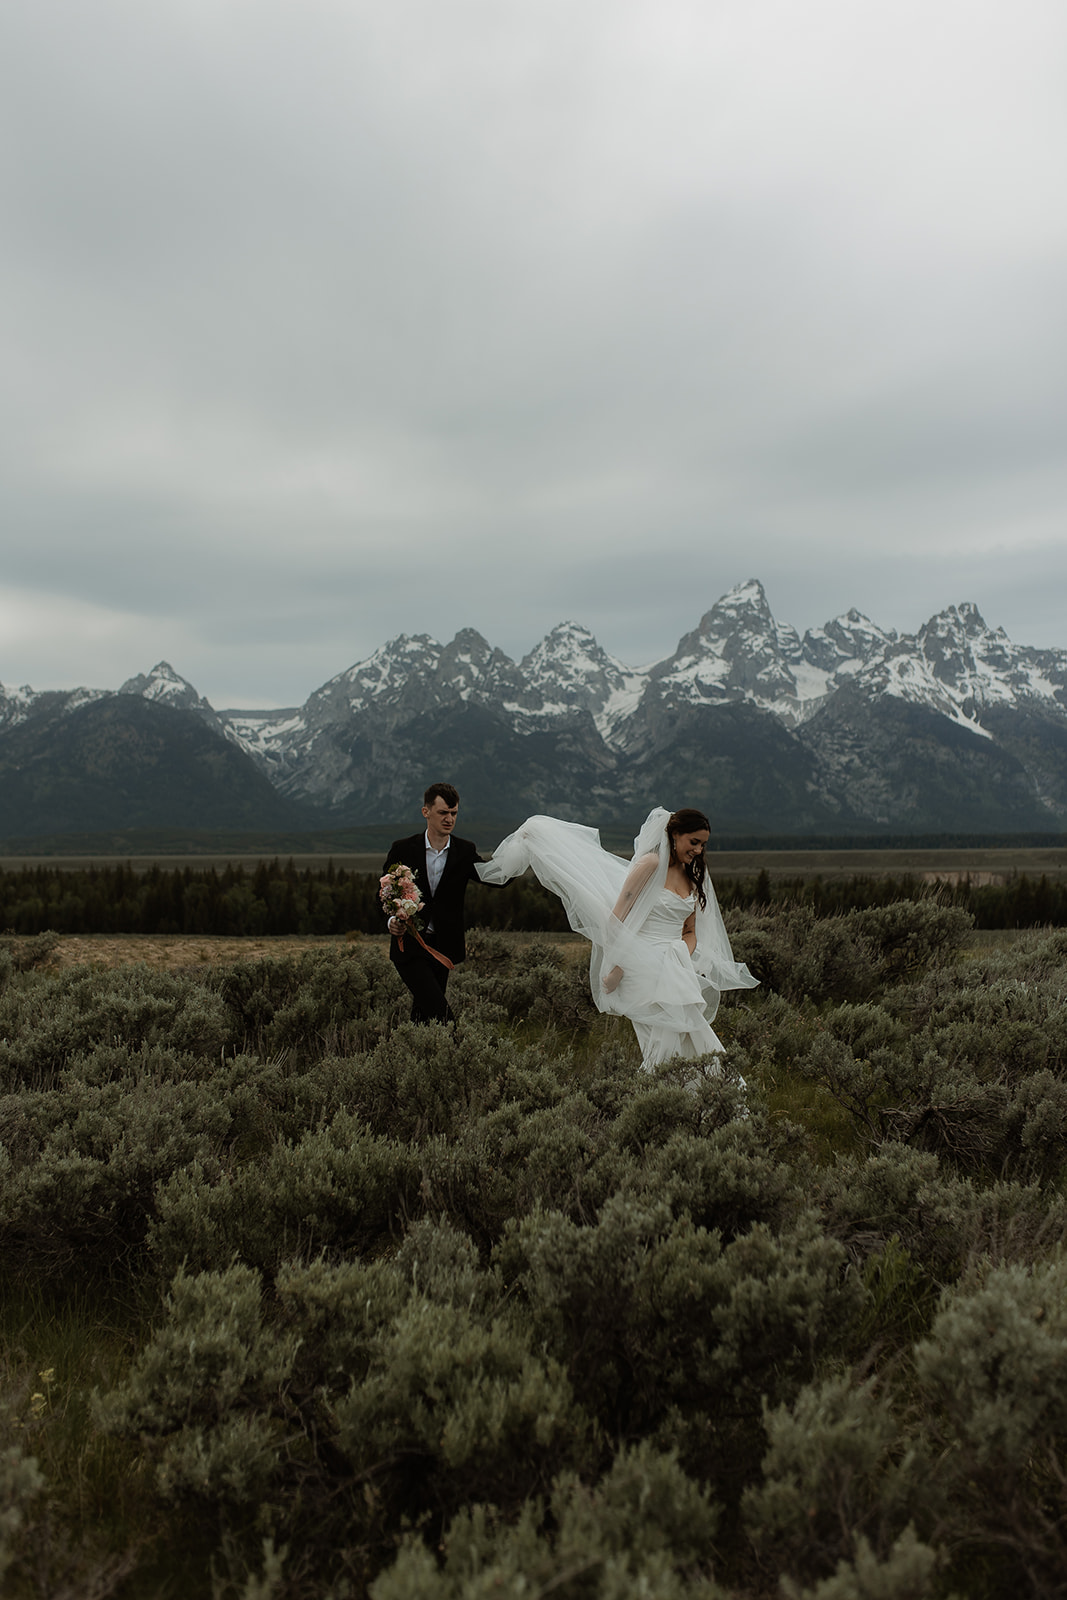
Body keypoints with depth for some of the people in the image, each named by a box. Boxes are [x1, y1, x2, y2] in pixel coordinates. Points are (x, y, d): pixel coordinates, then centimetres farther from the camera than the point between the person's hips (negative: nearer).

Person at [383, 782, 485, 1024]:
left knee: (423, 1014, 13)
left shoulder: (465, 852, 1)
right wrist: (392, 920, -21)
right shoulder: (402, 850, -5)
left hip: (443, 947, 3)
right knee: (440, 1012, -16)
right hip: (410, 945, -3)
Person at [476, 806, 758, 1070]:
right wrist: (616, 969, -14)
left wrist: (684, 961, -2)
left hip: (676, 968, 7)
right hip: (645, 967, -7)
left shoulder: (692, 877, 14)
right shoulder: (650, 865, -9)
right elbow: (616, 920, -12)